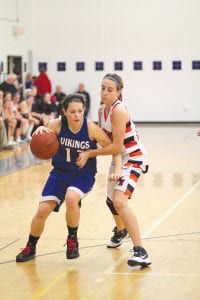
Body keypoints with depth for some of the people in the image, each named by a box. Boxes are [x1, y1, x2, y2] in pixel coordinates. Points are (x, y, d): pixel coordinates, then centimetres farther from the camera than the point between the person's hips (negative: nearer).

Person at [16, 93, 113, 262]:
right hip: (60, 173, 3)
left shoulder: (91, 128, -20)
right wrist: (40, 130, -24)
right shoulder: (57, 125, -14)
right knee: (42, 210, -4)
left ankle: (72, 240, -7)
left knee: (71, 198, -33)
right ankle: (30, 248, 22)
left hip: (84, 175, -3)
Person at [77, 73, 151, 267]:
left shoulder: (119, 110, -23)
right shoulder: (102, 110, 2)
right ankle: (120, 231, 58)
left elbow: (117, 147, -24)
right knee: (111, 200, 26)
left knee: (119, 201, -27)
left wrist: (89, 153, -19)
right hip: (119, 158, 9)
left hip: (133, 158, -9)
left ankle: (140, 252, -27)